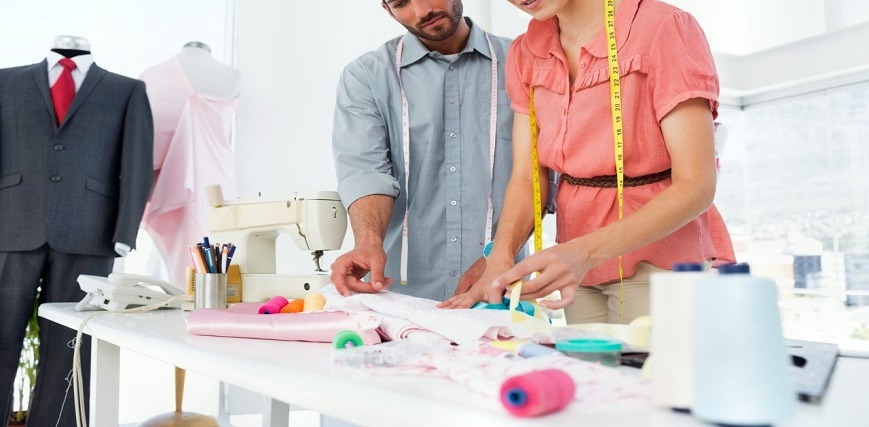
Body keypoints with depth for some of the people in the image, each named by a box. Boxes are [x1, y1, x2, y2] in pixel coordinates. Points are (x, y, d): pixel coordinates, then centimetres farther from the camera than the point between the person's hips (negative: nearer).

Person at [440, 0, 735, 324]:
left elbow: (697, 186, -21)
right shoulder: (525, 54, 2)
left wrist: (586, 251, -33)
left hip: (660, 259, -4)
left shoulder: (664, 27, -16)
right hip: (577, 262, 5)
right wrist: (501, 255, -21)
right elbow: (527, 178, -2)